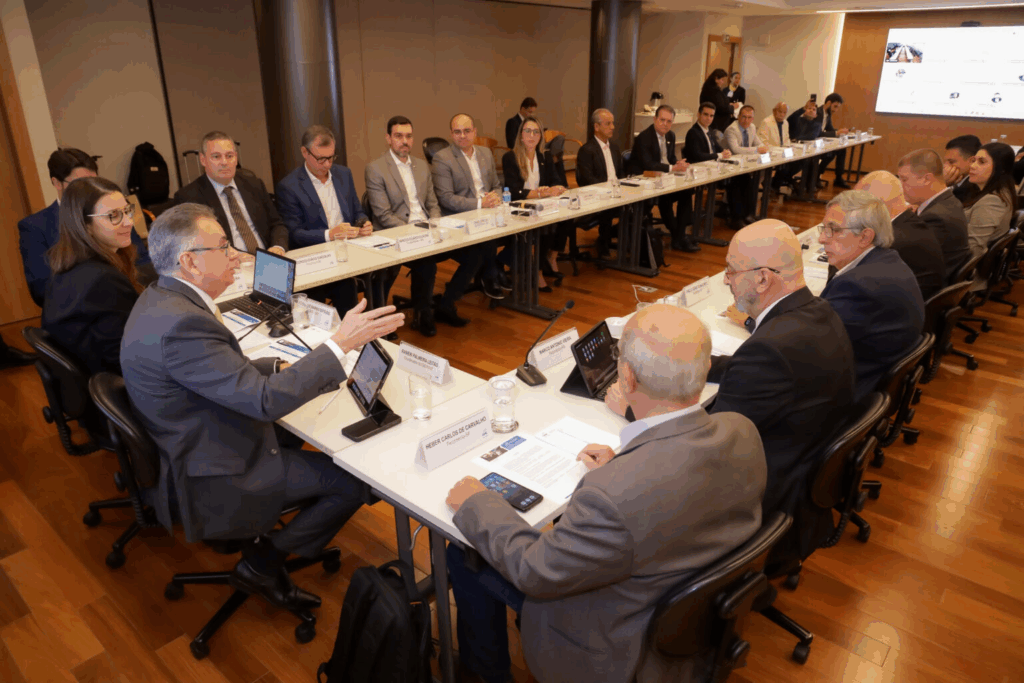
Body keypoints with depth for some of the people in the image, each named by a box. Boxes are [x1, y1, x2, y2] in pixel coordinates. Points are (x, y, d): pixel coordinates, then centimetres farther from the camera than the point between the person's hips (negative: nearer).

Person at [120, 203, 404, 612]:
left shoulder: (163, 299, 3)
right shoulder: (181, 324, -30)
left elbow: (226, 371, 13)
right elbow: (266, 401, -32)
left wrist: (280, 368, -1)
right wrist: (340, 343, -28)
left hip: (191, 450, 10)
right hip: (210, 480, -10)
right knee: (352, 482, -8)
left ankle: (261, 540, 23)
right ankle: (261, 565, 8)